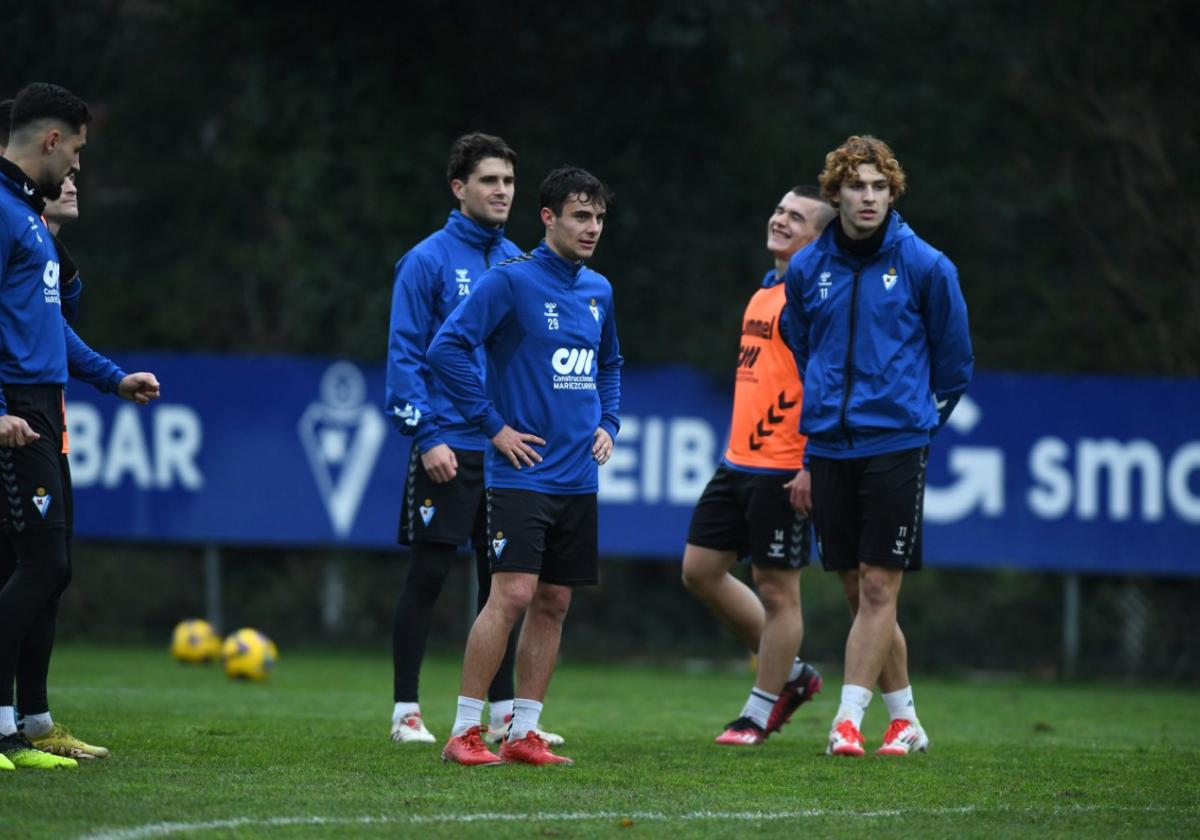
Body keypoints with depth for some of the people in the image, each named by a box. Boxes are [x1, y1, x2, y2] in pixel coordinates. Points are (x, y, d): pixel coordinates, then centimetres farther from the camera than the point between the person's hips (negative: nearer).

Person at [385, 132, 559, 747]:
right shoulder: (429, 260, -6)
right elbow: (404, 353, -8)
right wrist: (425, 436, -14)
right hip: (447, 449, -5)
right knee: (427, 575, -2)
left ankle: (504, 712, 13)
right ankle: (406, 712, 4)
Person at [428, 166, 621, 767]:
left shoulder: (598, 291, 12)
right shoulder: (511, 281, -9)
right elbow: (447, 347, -14)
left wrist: (608, 424, 12)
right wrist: (493, 424, -13)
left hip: (578, 480, 7)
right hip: (522, 471, -7)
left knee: (553, 604, 6)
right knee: (512, 595, -14)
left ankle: (523, 733, 11)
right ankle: (464, 733, -10)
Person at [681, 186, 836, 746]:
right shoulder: (764, 293, 17)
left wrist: (814, 467, -23)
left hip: (784, 470, -10)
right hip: (739, 463, 10)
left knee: (777, 588, -2)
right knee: (700, 570, 9)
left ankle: (760, 712, 8)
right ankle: (790, 673, 21)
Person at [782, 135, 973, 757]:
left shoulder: (925, 266, -4)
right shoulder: (806, 269, 6)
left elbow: (954, 361, 6)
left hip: (895, 444, -4)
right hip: (829, 446, 4)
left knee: (878, 586, -8)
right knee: (857, 590, 7)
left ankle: (848, 719, -9)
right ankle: (904, 721, 18)